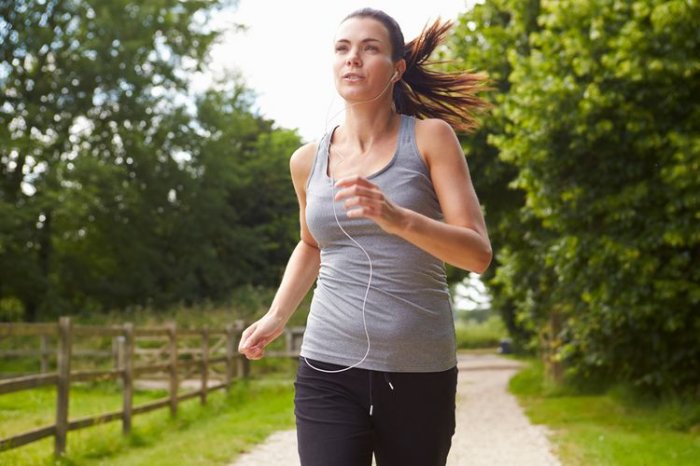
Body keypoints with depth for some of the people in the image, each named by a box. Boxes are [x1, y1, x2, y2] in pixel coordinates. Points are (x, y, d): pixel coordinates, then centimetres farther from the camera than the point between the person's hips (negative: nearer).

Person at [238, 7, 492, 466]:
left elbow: (478, 253, -10)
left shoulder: (430, 137, -2)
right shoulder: (308, 160, 7)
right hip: (329, 371, 1)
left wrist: (398, 219, -26)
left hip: (420, 373, -1)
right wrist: (277, 316, 12)